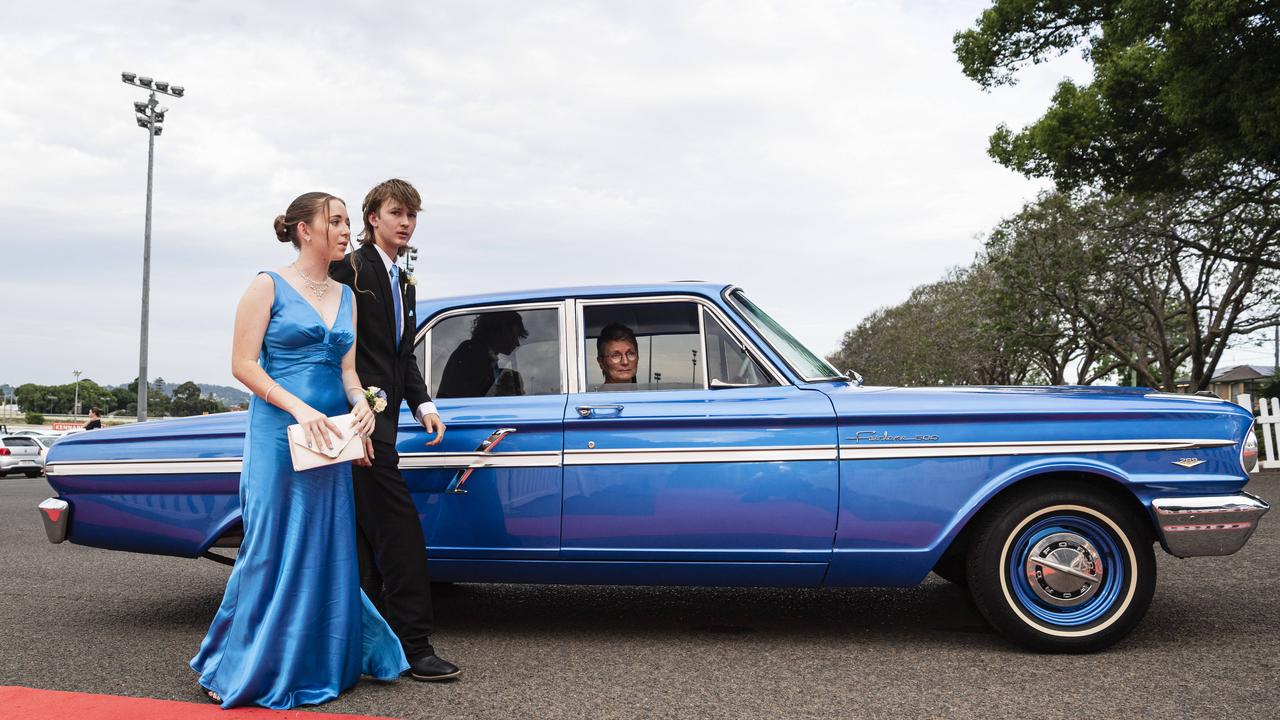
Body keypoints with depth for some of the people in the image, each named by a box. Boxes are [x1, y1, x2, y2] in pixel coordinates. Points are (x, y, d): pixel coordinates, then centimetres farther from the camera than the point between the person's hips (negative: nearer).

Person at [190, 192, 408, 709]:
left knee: (328, 550, 9)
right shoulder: (269, 286, -4)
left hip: (330, 436, 6)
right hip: (278, 433, -5)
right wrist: (299, 409, -20)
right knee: (271, 551, 0)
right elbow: (243, 365, -9)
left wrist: (360, 403, -9)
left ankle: (320, 662, 23)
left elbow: (347, 368, 12)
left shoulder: (345, 296, 12)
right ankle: (234, 671, 16)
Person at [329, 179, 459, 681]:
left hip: (379, 419, 9)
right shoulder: (349, 270, -7)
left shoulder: (404, 283, 20)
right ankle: (413, 644, -5)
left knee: (365, 537, 13)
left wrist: (423, 405, 8)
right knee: (400, 529, -11)